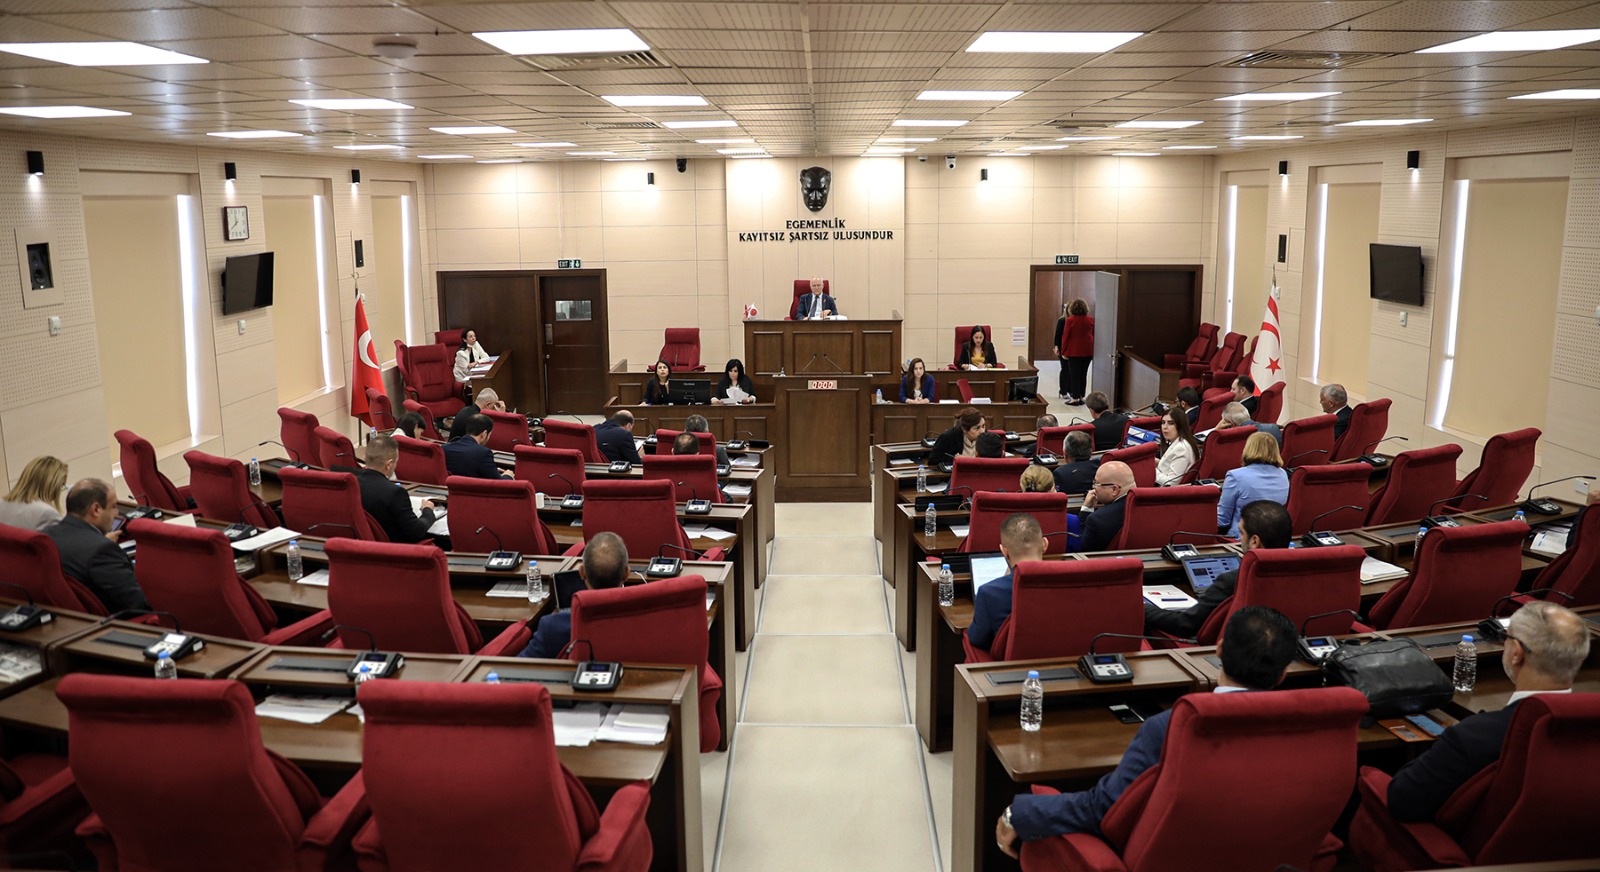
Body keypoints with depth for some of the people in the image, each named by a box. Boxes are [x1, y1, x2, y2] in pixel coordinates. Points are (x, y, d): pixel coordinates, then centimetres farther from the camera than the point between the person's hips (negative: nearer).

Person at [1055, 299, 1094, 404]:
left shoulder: (1070, 321, -10)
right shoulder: (1091, 320, 3)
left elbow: (1065, 336, -9)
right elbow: (1094, 335, 9)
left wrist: (1064, 351, -3)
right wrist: (1093, 350, 16)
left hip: (1074, 351, -4)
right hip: (1088, 351, 4)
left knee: (1074, 374, 1)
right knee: (1083, 374, 10)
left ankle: (1075, 398, 1)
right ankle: (1081, 397, 14)